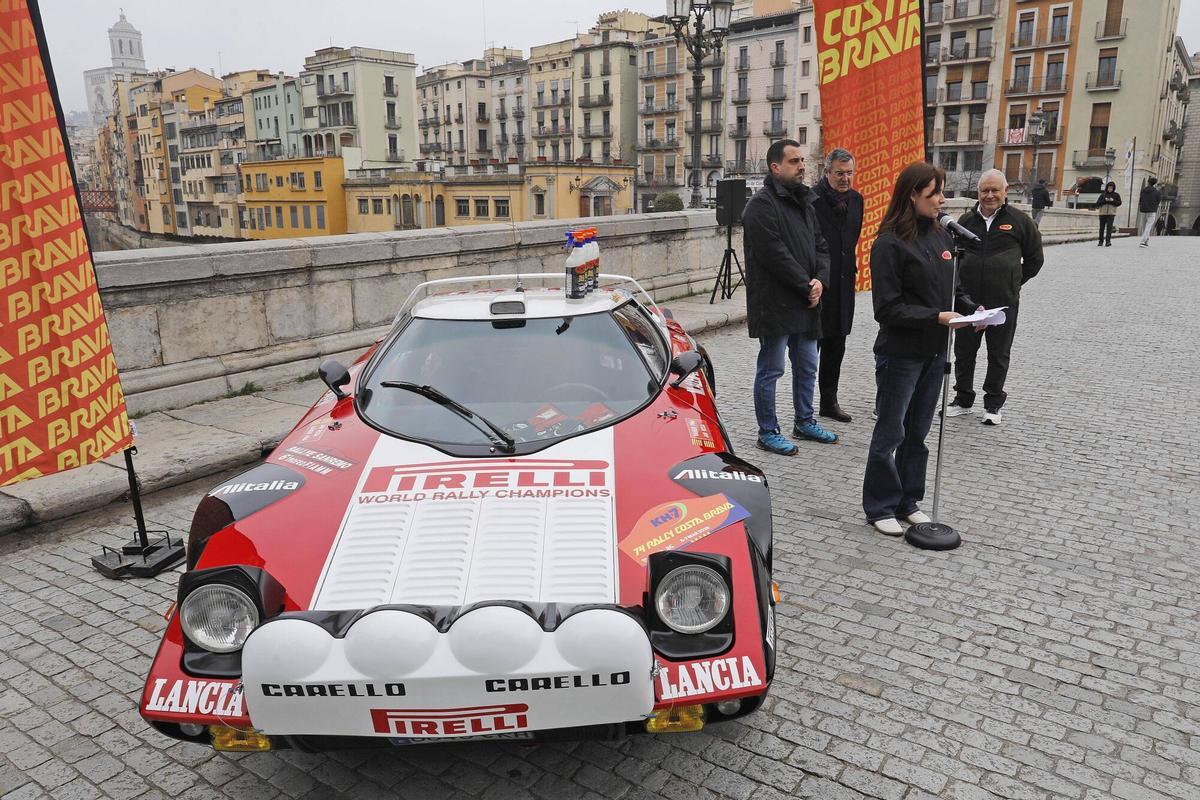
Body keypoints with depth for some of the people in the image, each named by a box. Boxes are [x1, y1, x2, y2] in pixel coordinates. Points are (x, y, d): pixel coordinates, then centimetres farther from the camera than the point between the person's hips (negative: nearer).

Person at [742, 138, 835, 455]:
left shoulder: (804, 202, 16)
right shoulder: (761, 204, -13)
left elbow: (820, 247, 14)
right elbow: (775, 254, -21)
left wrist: (820, 280, -5)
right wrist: (806, 286, -15)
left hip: (805, 303, 9)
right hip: (775, 305, -9)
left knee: (807, 367, 18)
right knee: (771, 370, 1)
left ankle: (804, 422, 33)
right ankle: (768, 432, 12)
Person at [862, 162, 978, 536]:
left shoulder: (941, 237, 8)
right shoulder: (890, 243, -14)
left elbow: (952, 289, 17)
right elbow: (888, 308, -17)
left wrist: (971, 308, -1)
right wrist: (936, 317, -22)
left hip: (935, 351, 7)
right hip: (901, 353, -7)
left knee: (917, 432, 16)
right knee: (890, 433, 4)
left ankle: (908, 501, 29)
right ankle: (880, 507, 17)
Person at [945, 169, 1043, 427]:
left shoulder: (1019, 220, -1)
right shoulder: (966, 220, 6)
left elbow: (1034, 259, 9)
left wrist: (1014, 283, 6)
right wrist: (961, 286, 11)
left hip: (1003, 303, -2)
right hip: (968, 300, 3)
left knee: (999, 355, 7)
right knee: (964, 352, 10)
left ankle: (993, 405, 19)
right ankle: (963, 400, 25)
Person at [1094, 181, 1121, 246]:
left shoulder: (1116, 195, 9)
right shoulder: (1103, 194, 9)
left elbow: (1119, 203, 4)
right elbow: (1097, 203, 1)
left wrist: (1113, 201, -11)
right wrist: (1104, 200, -13)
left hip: (1111, 213, -1)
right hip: (1102, 213, 2)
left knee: (1109, 227, -13)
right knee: (1102, 227, 6)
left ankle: (1108, 241, -17)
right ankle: (1101, 241, 15)